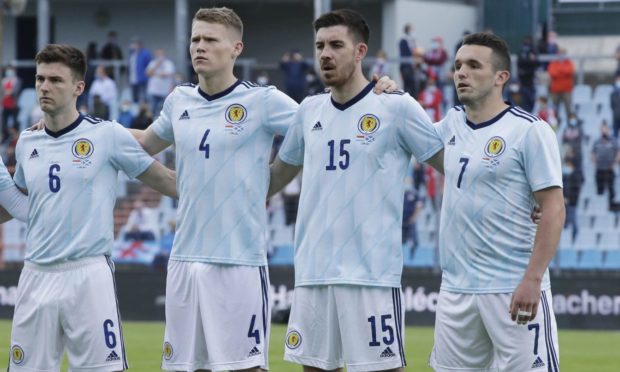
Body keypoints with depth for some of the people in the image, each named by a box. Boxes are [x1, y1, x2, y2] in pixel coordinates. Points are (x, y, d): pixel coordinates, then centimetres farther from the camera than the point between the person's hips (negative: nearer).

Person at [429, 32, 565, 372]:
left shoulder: (530, 131, -8)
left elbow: (553, 210, -11)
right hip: (455, 289, 7)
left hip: (513, 290, -7)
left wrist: (533, 280, -20)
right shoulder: (453, 122, 12)